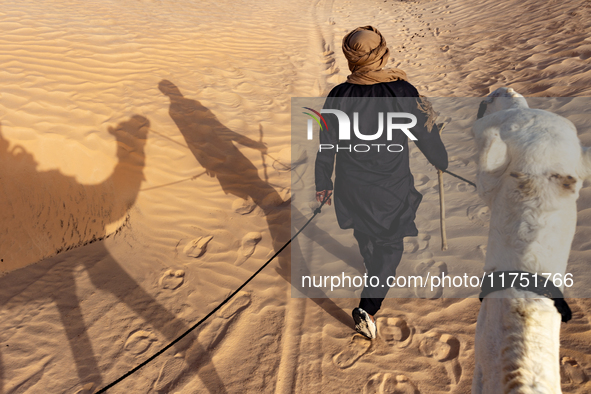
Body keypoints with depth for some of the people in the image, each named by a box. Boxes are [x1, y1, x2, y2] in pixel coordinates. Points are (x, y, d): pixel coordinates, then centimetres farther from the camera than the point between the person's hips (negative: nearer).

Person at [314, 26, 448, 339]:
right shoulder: (402, 92, -17)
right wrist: (442, 162, 14)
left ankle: (376, 274, 54)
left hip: (351, 187, 3)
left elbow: (326, 146, -4)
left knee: (365, 236, 28)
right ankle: (368, 307, 4)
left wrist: (323, 183, 10)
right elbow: (426, 135, -6)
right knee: (391, 245, 15)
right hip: (391, 190, -2)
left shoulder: (337, 96, -12)